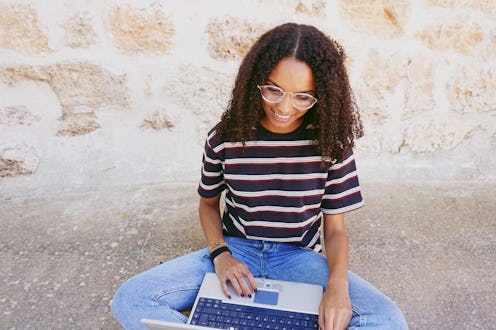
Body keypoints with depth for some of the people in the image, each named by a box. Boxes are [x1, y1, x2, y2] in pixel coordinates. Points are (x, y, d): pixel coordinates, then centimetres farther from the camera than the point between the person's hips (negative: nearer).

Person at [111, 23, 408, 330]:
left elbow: (335, 228, -3)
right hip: (236, 250, 0)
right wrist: (220, 254, -11)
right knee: (129, 299, -18)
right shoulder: (225, 137, -9)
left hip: (300, 257, 1)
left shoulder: (330, 141, -9)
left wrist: (338, 285, -23)